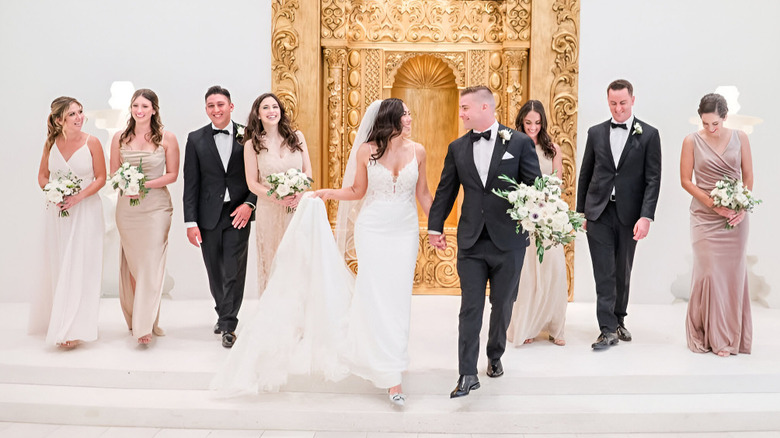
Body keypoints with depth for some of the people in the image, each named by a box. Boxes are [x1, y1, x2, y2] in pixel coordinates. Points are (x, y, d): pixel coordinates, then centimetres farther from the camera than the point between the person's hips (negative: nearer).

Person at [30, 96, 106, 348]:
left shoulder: (91, 143, -6)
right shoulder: (51, 143, 4)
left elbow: (101, 177, -3)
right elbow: (42, 176, 13)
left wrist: (79, 196, -16)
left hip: (85, 211, -4)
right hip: (57, 212, 4)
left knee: (79, 267, -6)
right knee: (57, 267, 10)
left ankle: (74, 330, -1)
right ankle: (58, 321, 26)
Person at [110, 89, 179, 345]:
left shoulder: (167, 138, -1)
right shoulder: (120, 138, 7)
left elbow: (172, 174, 0)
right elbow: (113, 172, 11)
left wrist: (146, 184, -14)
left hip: (156, 206, -2)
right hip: (127, 206, 3)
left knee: (151, 263, -6)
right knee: (131, 263, 7)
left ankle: (145, 325, -2)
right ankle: (134, 317, 21)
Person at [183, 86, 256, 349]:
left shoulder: (247, 136, 1)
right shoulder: (196, 139, 3)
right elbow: (191, 183, 1)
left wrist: (249, 204, -12)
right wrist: (191, 222, -4)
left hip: (238, 213, -2)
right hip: (209, 216, 2)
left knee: (234, 272, -3)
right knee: (215, 272, 13)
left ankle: (228, 325, 7)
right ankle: (224, 313, 34)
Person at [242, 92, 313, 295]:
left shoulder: (297, 136, 4)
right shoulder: (252, 144, -3)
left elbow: (308, 171, 7)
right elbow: (252, 183, -4)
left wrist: (300, 192, -12)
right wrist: (276, 197, -18)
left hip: (299, 207, 2)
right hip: (270, 210, -2)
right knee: (273, 260, 6)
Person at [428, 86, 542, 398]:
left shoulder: (519, 143, -2)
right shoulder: (457, 148, 7)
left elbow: (535, 185, -3)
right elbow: (445, 191, 11)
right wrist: (435, 227, 10)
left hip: (508, 240, -1)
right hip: (471, 241, 1)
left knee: (502, 305, 13)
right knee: (470, 308, 1)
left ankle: (495, 356, 37)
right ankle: (467, 375, 5)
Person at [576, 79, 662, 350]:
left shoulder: (648, 135, 0)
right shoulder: (596, 133, 7)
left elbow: (653, 179, -4)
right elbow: (585, 174, 11)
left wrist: (646, 216, -13)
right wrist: (580, 211, 9)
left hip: (629, 214, -1)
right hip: (598, 212, 1)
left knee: (622, 271, 11)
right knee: (604, 272, -2)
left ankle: (619, 320, 28)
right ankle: (608, 329, 1)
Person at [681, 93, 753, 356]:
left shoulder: (740, 138, 3)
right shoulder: (692, 141, -2)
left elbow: (748, 177, 8)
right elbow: (685, 180, -1)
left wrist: (742, 208, -7)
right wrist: (713, 204, -11)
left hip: (735, 215, 2)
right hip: (705, 216, -2)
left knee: (733, 273, 2)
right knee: (709, 272, -6)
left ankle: (730, 336, 13)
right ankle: (707, 335, 8)